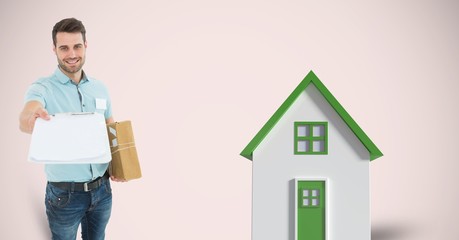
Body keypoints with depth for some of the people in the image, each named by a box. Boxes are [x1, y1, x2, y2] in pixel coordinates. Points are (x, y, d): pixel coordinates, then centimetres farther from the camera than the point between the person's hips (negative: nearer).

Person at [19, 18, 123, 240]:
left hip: (102, 188, 4)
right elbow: (25, 120, -32)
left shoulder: (100, 88, 4)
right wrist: (31, 119, -58)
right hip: (64, 193, -4)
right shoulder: (43, 88, -12)